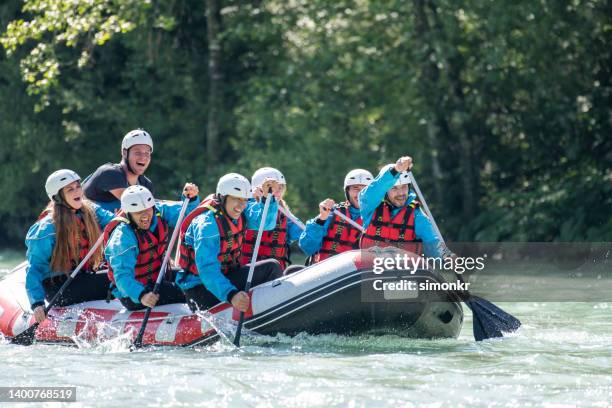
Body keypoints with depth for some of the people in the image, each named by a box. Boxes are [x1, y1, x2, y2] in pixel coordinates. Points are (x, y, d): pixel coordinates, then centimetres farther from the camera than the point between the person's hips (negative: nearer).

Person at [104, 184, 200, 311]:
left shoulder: (158, 212, -8)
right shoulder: (122, 238, -28)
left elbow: (184, 212, 5)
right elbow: (123, 276, -35)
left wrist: (191, 199, -18)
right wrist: (141, 295, -52)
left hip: (157, 280, 8)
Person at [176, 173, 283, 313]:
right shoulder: (207, 224, -25)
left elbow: (266, 222, -7)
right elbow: (207, 269, -34)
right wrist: (231, 295, -46)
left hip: (226, 277, 8)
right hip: (200, 288, -8)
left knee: (272, 267, -4)